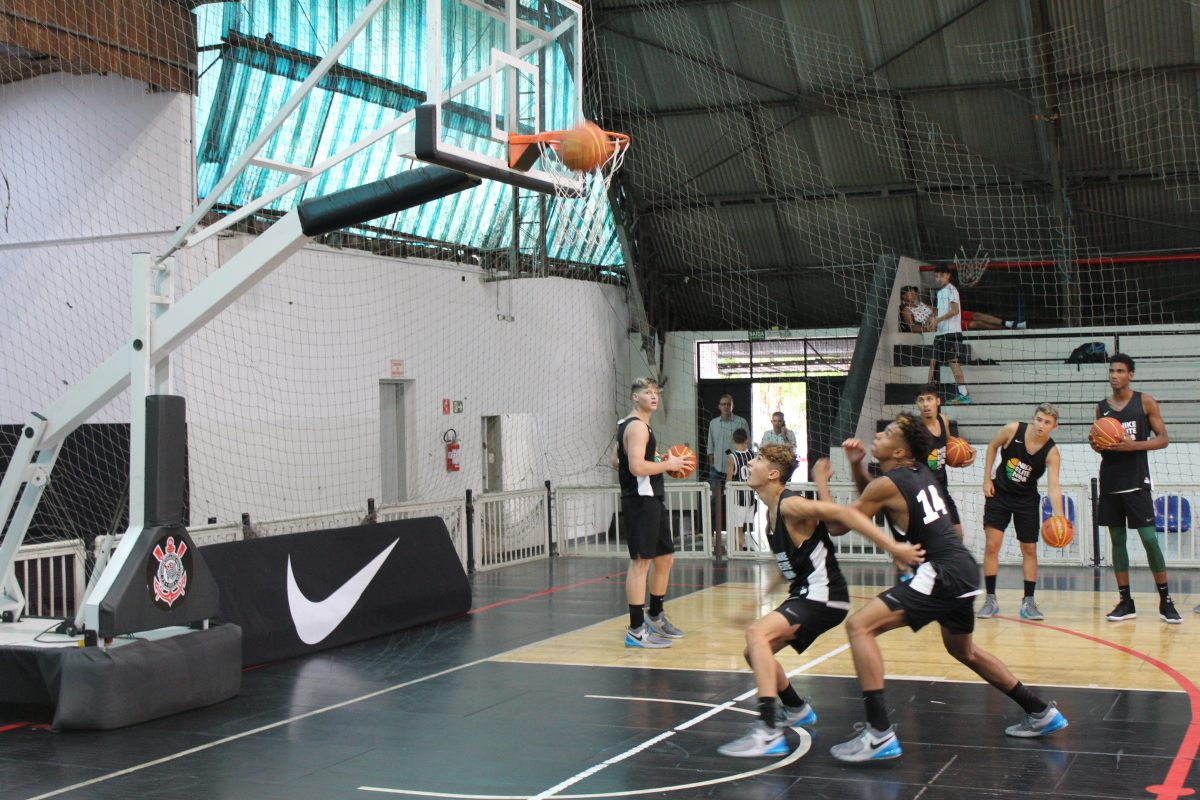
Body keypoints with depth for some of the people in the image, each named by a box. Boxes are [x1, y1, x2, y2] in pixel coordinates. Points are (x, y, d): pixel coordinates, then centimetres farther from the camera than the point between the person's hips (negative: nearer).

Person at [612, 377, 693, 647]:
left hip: (652, 501, 11)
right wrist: (667, 465, -13)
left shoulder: (627, 425, 17)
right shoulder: (637, 426, -15)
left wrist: (661, 464, 19)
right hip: (641, 501, -11)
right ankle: (636, 630, -7)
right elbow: (637, 466, -27)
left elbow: (616, 462, 22)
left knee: (665, 558, 18)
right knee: (640, 562, -9)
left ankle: (655, 617, 31)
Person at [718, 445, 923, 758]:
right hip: (805, 595, 10)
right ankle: (797, 710, 40)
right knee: (754, 651, 15)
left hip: (823, 596, -10)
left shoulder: (790, 505, -17)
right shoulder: (772, 511, 12)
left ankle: (769, 733, -31)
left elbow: (841, 512, -27)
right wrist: (769, 591, 25)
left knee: (757, 632, -26)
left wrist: (892, 546, -32)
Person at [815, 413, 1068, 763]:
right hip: (963, 570, 10)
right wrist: (856, 466, 15)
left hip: (943, 575, -10)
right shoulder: (919, 472, 13)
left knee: (859, 626, -13)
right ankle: (1041, 713, 43)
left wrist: (822, 487, 14)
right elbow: (871, 497, 31)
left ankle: (880, 734, -19)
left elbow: (838, 525, -1)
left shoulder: (888, 484, -11)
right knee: (963, 650, 32)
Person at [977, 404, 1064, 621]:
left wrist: (1059, 517, -40)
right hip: (999, 493, 0)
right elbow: (992, 446, 2)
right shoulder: (1013, 430, -16)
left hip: (1027, 500, 1)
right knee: (991, 546, -7)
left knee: (1029, 550, 4)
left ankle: (1028, 601, 14)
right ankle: (990, 599, 0)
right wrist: (987, 479, -2)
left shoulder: (1051, 452, -18)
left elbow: (1054, 486, -26)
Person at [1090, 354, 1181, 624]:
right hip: (1110, 482, 4)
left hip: (1136, 482, -4)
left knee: (1149, 538, -8)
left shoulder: (1145, 402, 0)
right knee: (1117, 540, 5)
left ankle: (1165, 601, 1)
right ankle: (1126, 601, 10)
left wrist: (1134, 445, -17)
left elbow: (1163, 438, -2)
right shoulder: (1102, 407, 10)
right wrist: (1095, 444, -5)